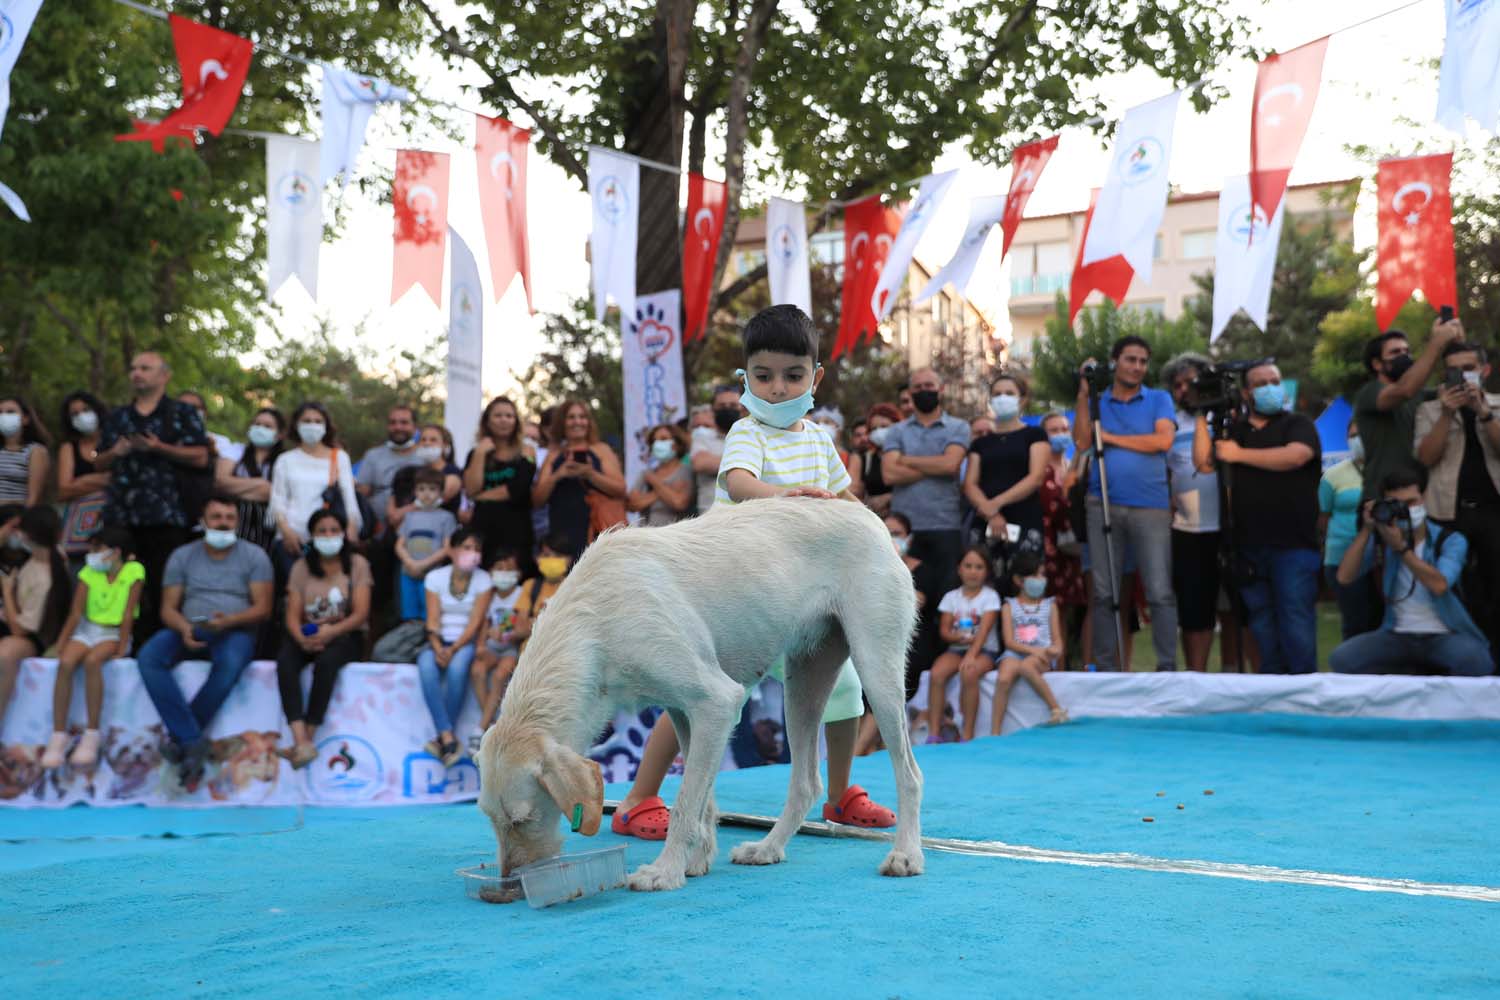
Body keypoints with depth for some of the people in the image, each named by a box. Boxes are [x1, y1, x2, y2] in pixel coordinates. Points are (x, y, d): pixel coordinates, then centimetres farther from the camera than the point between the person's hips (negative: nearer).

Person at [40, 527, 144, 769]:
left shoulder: (134, 572, -8)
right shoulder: (89, 573, 2)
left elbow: (128, 615, -12)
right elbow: (75, 614, -3)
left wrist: (121, 650, -18)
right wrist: (59, 646, -11)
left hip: (114, 633, -3)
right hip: (86, 630, 4)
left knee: (92, 661, -35)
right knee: (65, 663, -28)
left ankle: (91, 736, -29)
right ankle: (58, 737, -25)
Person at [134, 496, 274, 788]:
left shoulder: (254, 556, 7)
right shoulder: (183, 556, 14)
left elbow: (262, 608, 0)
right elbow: (168, 608, 8)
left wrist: (229, 620, -20)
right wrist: (184, 629, -15)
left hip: (235, 631, -2)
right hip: (190, 630, 3)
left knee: (230, 664, -38)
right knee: (148, 657, -29)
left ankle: (180, 737, -25)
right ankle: (193, 741, -32)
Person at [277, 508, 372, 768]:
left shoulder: (357, 564, 3)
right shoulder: (301, 567, 10)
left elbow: (361, 614, -6)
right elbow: (293, 615, 3)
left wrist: (330, 632, -22)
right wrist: (302, 637, -20)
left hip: (345, 634, -2)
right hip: (307, 634, 3)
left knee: (327, 661, -36)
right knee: (285, 661, -31)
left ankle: (309, 737, -35)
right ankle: (301, 741, -43)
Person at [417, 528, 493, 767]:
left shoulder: (483, 580, 1)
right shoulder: (435, 577, 4)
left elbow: (475, 622, -7)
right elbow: (433, 619, -2)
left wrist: (453, 649, -20)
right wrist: (437, 648, -21)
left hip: (466, 642, -1)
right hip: (439, 641, 1)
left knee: (457, 667, -36)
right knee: (426, 667, -33)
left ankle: (442, 738, -27)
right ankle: (448, 738, -37)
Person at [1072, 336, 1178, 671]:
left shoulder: (1159, 399, 10)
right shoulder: (1097, 401, 14)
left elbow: (1163, 441, -7)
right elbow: (1082, 442, -2)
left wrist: (1110, 437, -3)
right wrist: (1083, 395, -4)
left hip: (1150, 505, -1)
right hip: (1103, 505, 2)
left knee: (1161, 592, -7)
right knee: (1104, 592, 4)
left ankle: (1168, 666, -3)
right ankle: (1105, 666, 10)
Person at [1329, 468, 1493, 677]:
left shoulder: (1450, 540, -2)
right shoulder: (1381, 539, 6)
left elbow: (1438, 585, -21)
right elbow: (1345, 578, -7)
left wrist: (1401, 547, -24)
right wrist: (1366, 530, -13)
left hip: (1445, 635, -2)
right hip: (1397, 636, 2)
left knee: (1474, 660, -36)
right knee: (1342, 658, -24)